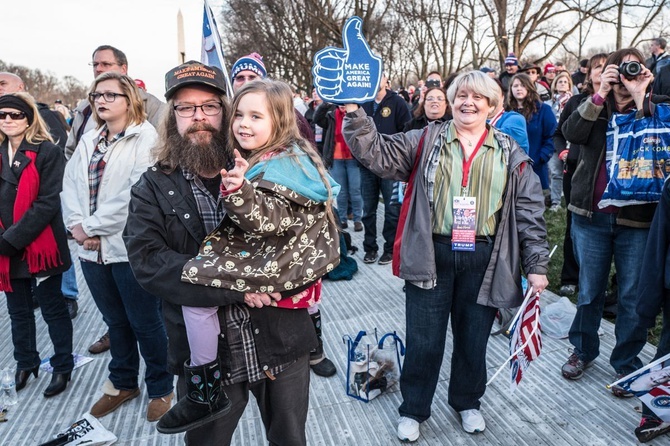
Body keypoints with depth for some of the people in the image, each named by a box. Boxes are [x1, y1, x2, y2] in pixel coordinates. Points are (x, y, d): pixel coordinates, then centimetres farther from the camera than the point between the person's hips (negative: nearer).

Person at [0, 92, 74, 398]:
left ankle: (62, 367, 24)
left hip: (39, 247, -5)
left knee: (53, 309, 8)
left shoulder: (47, 152, -9)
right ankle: (25, 362, 38)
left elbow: (48, 204, -15)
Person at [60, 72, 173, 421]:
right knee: (115, 321, 19)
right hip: (92, 249, 7)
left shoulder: (145, 139, -9)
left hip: (130, 248, -6)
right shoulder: (88, 141, 15)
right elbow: (70, 185, 9)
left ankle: (160, 388, 24)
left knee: (145, 323, 5)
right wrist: (76, 224, -8)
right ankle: (123, 383, 36)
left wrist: (91, 226, -15)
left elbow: (135, 195, -19)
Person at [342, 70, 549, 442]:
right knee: (423, 339, 9)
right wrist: (354, 114, -20)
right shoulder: (426, 141, 3)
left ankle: (467, 402, 42)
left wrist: (536, 264, 1)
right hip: (432, 254, -1)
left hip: (483, 259, 1)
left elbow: (529, 211, 5)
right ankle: (413, 410, 31)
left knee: (473, 338, 16)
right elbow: (378, 153, -6)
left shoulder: (510, 153, 5)